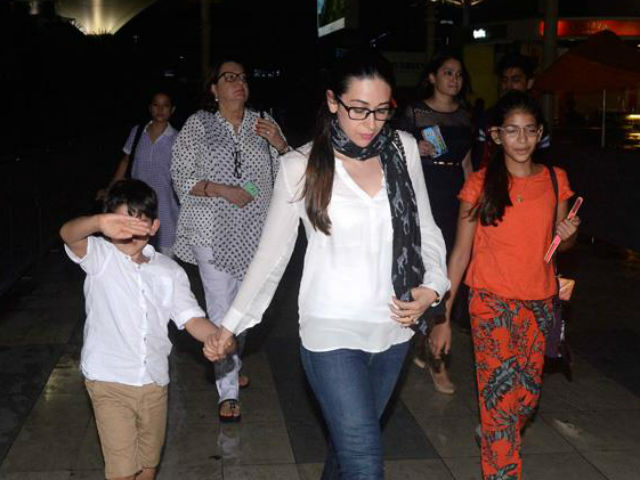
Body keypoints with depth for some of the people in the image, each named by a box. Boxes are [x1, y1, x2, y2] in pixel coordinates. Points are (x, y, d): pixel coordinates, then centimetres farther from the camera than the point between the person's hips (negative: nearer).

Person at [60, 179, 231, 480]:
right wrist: (100, 223, -50)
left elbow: (191, 318, -2)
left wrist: (215, 337, -25)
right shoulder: (99, 256, -6)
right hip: (109, 381, -4)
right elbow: (68, 234, -27)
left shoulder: (169, 271, 4)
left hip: (154, 381, 4)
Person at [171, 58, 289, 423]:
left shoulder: (263, 123, 6)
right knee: (222, 310, -7)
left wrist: (280, 143, -10)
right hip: (213, 231, -4)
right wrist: (222, 190, -18)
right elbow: (181, 177, -5)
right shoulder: (198, 125, -2)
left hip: (254, 231, 4)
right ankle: (228, 392, 2)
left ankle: (230, 366, 41)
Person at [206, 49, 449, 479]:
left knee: (352, 439, 20)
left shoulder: (403, 149, 0)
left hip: (394, 327, 4)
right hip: (332, 331, -4)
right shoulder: (301, 166, -8)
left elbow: (425, 229, 9)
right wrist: (231, 323, 3)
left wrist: (431, 287, -7)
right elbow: (271, 254, 0)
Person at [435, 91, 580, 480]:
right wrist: (443, 316, -4)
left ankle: (493, 439, 40)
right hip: (492, 301, -3)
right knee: (501, 394, -10)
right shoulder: (481, 183, -6)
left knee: (528, 395, 11)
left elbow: (561, 244, 15)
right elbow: (461, 252, -3)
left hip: (539, 302, 4)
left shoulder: (555, 180, 3)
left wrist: (567, 234, -10)